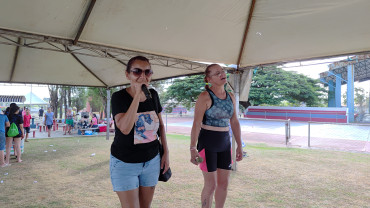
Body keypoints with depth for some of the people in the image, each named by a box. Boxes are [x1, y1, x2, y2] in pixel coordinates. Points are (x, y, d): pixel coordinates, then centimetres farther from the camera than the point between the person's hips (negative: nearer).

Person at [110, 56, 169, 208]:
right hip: (125, 163, -4)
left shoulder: (153, 95, -1)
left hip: (152, 161, 5)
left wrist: (166, 152, 7)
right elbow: (125, 128, -31)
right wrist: (137, 94, -30)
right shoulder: (119, 97, -15)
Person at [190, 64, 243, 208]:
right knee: (211, 184, 1)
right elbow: (196, 124, -16)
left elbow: (234, 122, 11)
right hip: (207, 143, -6)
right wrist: (192, 149, -19)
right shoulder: (205, 96, -13)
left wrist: (239, 145, 10)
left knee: (224, 183, 12)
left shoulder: (230, 97, 6)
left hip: (224, 143, 6)